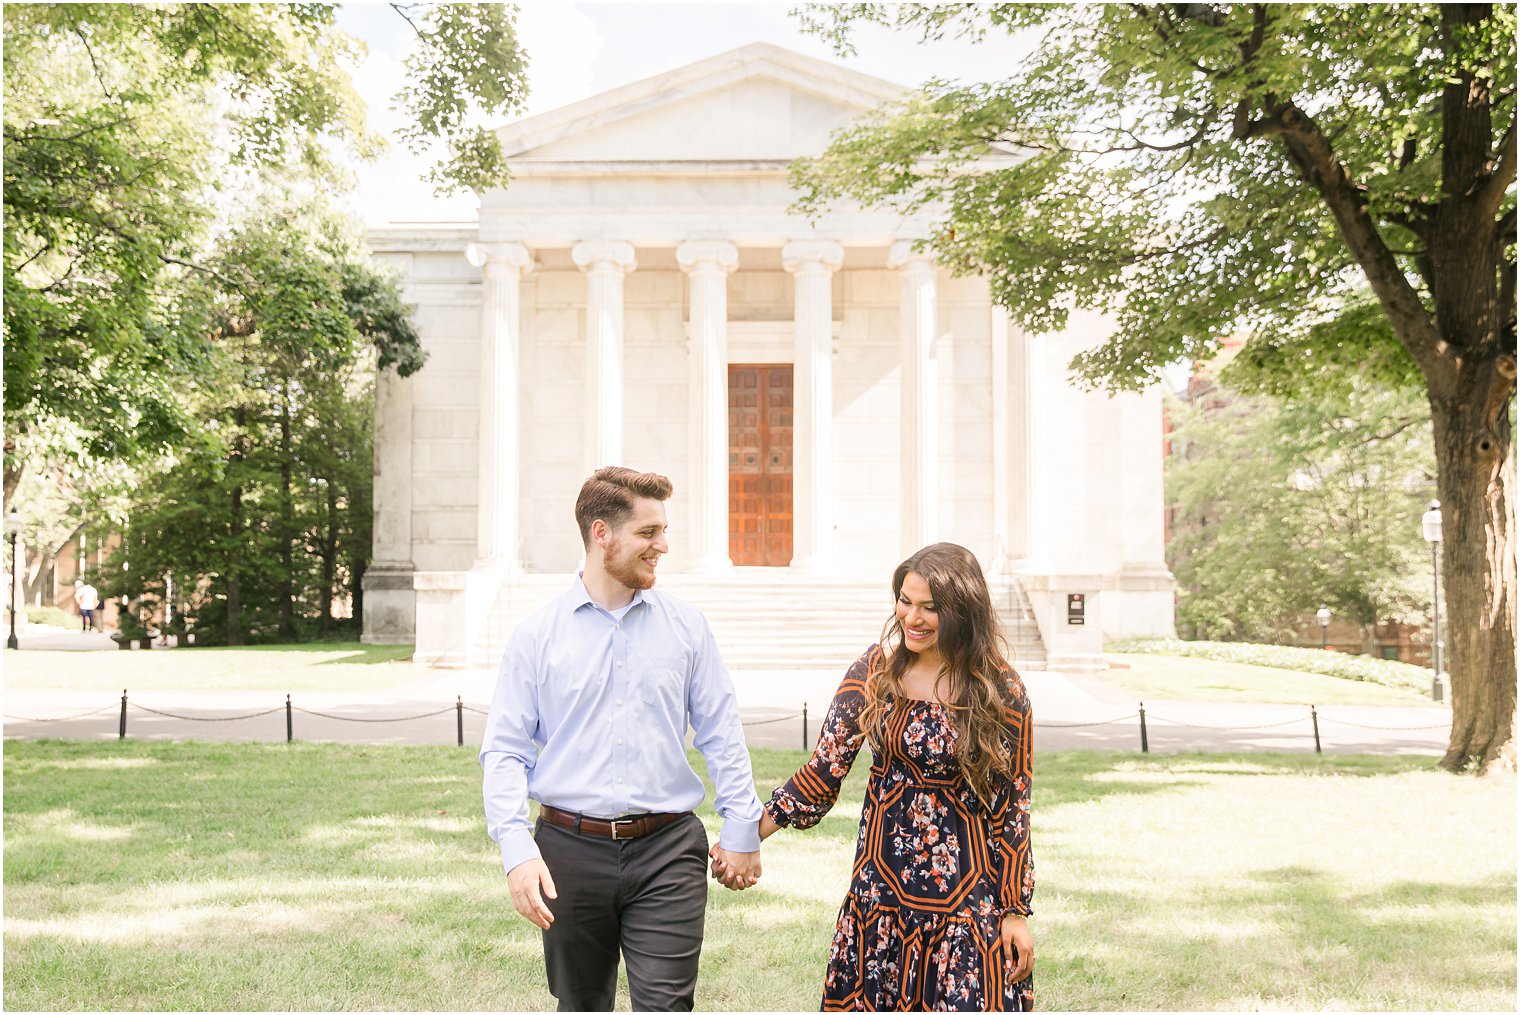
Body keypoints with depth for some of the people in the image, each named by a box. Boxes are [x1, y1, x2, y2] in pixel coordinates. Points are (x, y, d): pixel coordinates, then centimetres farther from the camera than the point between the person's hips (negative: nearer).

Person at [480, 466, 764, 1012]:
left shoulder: (686, 627, 5)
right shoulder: (537, 635, 1)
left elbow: (721, 736, 8)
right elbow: (504, 750, -1)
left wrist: (742, 829, 5)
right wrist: (517, 849, -13)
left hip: (666, 850, 0)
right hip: (570, 850, 0)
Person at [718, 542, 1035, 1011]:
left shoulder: (1001, 693, -6)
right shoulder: (875, 669, -1)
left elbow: (1011, 806, -2)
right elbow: (823, 769, -3)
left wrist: (1015, 911, -2)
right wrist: (751, 832, -14)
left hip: (967, 892, -2)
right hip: (880, 883, 2)